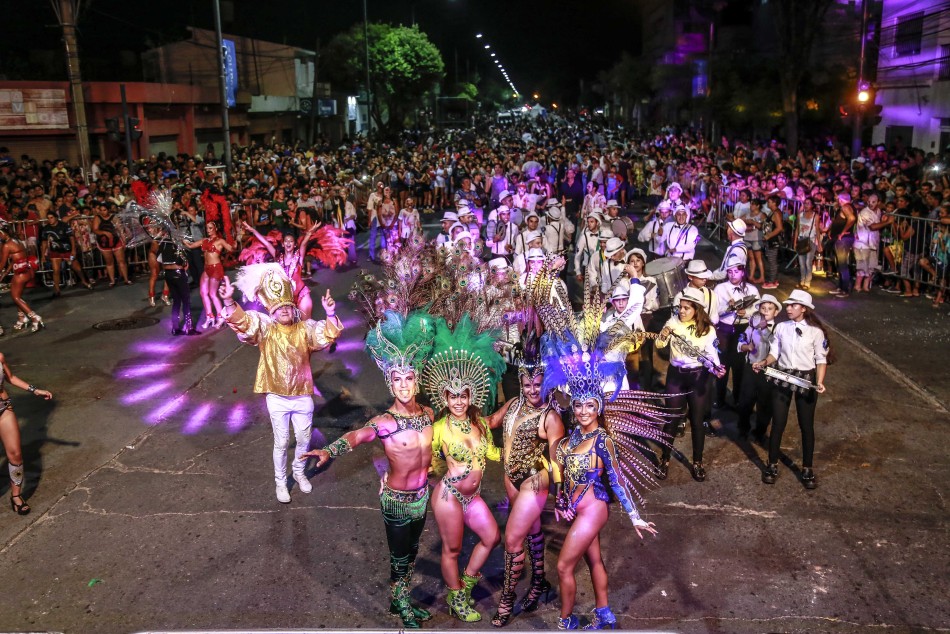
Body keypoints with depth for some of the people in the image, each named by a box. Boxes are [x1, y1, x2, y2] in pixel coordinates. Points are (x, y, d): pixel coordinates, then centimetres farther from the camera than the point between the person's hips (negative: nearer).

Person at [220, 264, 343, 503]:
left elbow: (327, 335, -18)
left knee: (304, 440, 17)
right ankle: (280, 482, 30)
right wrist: (229, 301, -42)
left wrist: (330, 314, -38)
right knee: (281, 442, 10)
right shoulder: (265, 329, -8)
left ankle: (299, 472, 43)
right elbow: (243, 322, -23)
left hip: (303, 397, 2)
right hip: (277, 398, -2)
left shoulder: (305, 328, -4)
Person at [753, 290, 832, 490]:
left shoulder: (815, 330, -6)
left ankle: (807, 469, 21)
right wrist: (764, 363, -17)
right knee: (778, 423, 6)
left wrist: (819, 382, -17)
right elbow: (775, 352, 4)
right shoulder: (781, 327, 2)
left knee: (806, 425, 8)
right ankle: (772, 465, 20)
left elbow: (821, 359, -5)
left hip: (806, 379, -2)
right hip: (782, 378, 2)